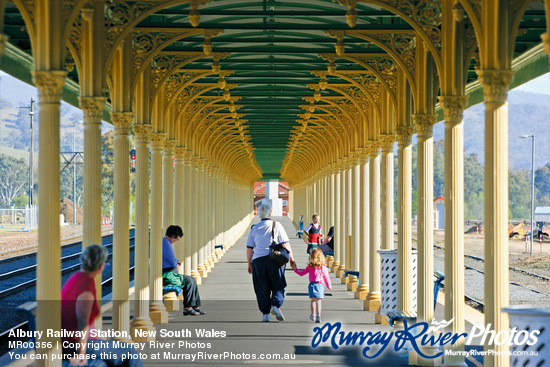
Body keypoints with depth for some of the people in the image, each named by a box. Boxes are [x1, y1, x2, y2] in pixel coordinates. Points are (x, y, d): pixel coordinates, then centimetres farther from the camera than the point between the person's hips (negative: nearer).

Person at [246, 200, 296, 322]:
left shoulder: (255, 228, 9)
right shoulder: (276, 225, 3)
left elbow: (249, 249, 9)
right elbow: (285, 244, -2)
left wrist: (249, 264, 17)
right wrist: (291, 257, 7)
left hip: (258, 260, 2)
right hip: (274, 258, -2)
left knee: (262, 289, 5)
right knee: (278, 285, 7)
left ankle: (265, 313, 0)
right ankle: (276, 305, -16)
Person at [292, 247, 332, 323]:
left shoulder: (310, 266, 2)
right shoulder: (323, 267, 1)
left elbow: (301, 273, 11)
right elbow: (326, 277, 6)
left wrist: (295, 269, 29)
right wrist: (329, 286, 20)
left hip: (312, 284, 1)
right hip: (320, 285, -1)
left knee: (313, 300, 15)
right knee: (318, 301, -4)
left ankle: (313, 314, 19)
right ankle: (318, 316, -13)